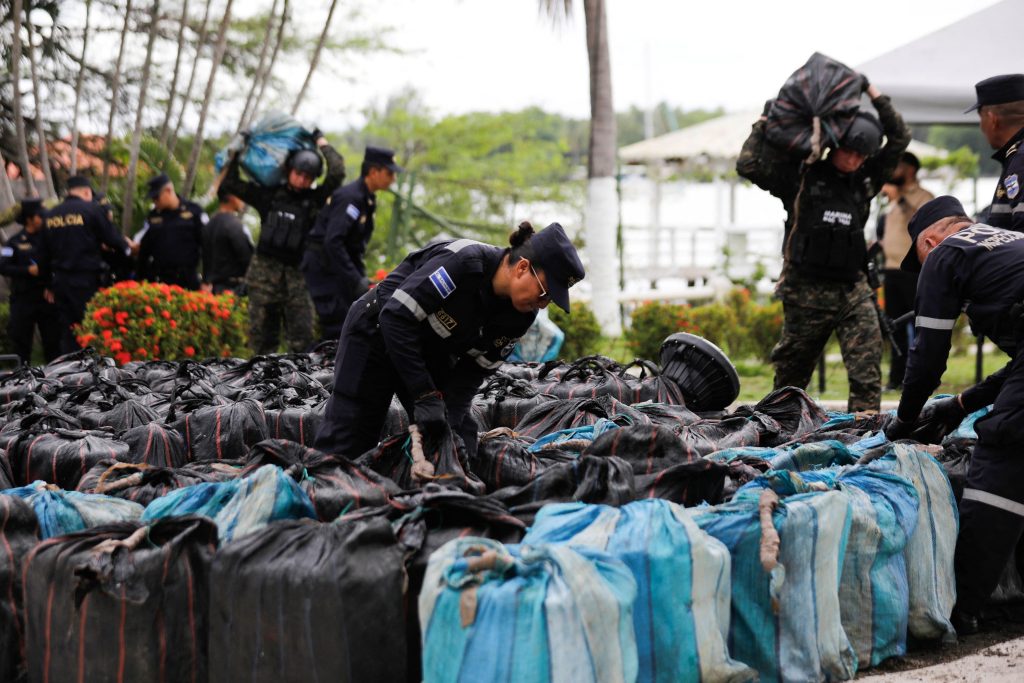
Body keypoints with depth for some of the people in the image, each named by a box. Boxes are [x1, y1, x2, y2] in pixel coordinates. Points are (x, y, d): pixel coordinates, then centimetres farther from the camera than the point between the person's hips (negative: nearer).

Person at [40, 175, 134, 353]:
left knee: (67, 331, 9)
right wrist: (128, 245, 16)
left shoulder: (50, 215, 8)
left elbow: (45, 254, 14)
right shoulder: (92, 210, -9)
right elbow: (112, 239, -5)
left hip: (61, 280, 5)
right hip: (87, 280, -5)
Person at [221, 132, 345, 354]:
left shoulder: (314, 199, 5)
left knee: (302, 339, -7)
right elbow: (231, 183, 12)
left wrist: (322, 143, 4)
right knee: (262, 335, 4)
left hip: (297, 276, -1)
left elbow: (337, 173, -6)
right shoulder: (269, 195, 8)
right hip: (264, 273, 1)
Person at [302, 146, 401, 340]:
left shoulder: (367, 199, 12)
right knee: (337, 326, -14)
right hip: (323, 265, -10)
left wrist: (362, 276, 10)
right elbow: (332, 241, -29)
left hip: (338, 265, 10)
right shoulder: (350, 197, -19)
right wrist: (356, 280, -29)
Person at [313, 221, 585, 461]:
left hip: (431, 356, 7)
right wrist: (425, 396, -34)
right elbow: (396, 318, -34)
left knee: (461, 443, -1)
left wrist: (452, 411, -24)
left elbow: (474, 369, -7)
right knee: (345, 447, -1)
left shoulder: (520, 316, -13)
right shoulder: (464, 263, -35)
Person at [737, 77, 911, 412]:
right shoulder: (801, 176, 0)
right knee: (791, 372, 9)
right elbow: (749, 165, -8)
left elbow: (899, 139, 13)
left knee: (867, 372, -11)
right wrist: (765, 123, -1)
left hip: (853, 290, 3)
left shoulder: (864, 180, 11)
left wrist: (874, 95, 8)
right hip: (806, 292, -3)